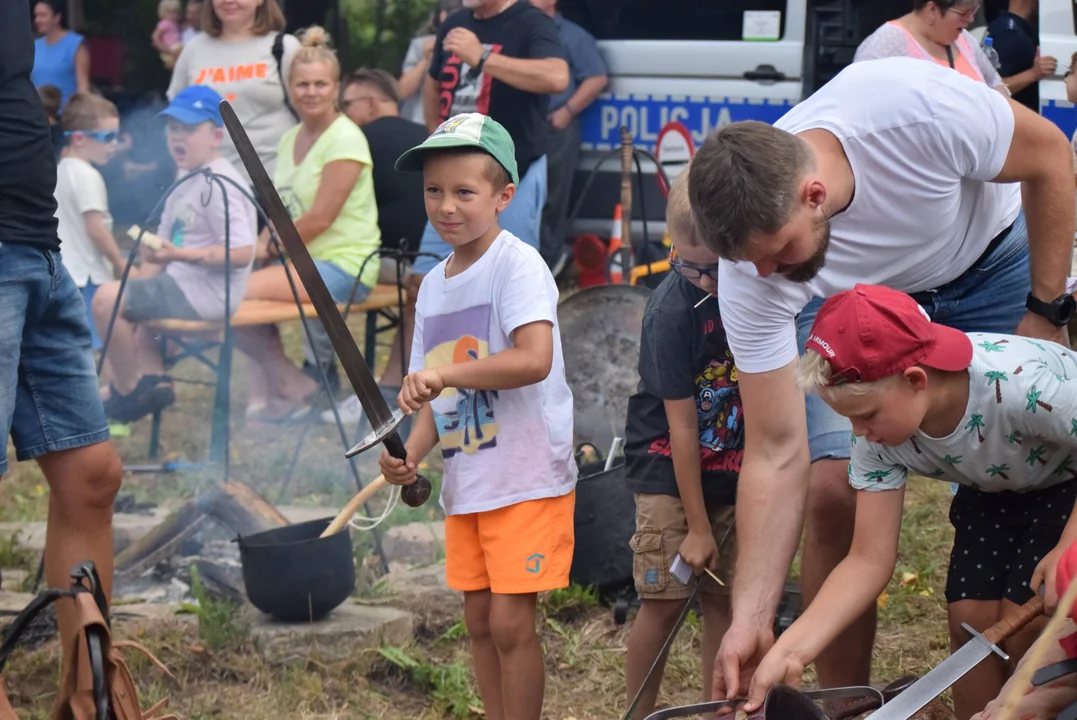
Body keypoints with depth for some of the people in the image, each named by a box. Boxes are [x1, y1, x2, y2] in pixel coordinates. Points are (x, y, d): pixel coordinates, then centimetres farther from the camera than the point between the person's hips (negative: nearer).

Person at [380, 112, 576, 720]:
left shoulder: (518, 264, -12)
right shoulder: (433, 287, 12)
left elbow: (535, 359, -27)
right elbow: (438, 396, 14)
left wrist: (444, 373, -28)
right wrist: (411, 456, -3)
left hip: (528, 477, -8)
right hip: (465, 482, 8)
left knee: (511, 621, -9)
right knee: (479, 621, 11)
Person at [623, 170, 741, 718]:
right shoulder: (672, 312, -22)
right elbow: (682, 425, -19)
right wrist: (697, 526, -16)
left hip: (731, 467, 5)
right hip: (668, 468, -5)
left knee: (724, 600, 5)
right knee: (664, 600, -8)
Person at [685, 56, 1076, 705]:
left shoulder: (920, 109, -41)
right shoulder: (750, 274, -32)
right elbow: (777, 456, -27)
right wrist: (750, 620, -32)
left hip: (991, 261, -1)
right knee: (835, 489, -17)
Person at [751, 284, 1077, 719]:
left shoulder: (1020, 384, -42)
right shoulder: (879, 437, -23)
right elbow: (869, 560, -21)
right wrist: (790, 651, -32)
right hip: (997, 492, 5)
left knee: (1024, 624, -16)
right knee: (969, 618, -9)